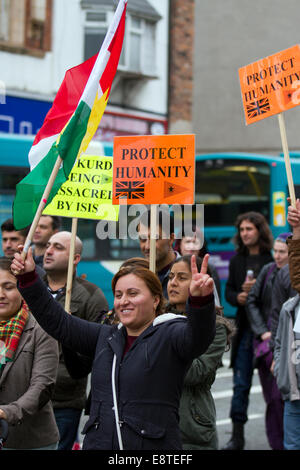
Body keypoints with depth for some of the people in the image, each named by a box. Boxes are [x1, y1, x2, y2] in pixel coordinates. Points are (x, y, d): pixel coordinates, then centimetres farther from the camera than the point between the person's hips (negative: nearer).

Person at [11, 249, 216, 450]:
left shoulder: (170, 334, -3)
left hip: (152, 445, -5)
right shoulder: (105, 336, 17)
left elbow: (197, 336, -24)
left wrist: (200, 298, -45)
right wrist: (28, 277, 9)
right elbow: (59, 322, 17)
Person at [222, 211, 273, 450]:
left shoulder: (274, 259, -6)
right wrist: (238, 297, -4)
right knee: (241, 383, 4)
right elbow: (229, 290, 17)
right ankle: (237, 435, 10)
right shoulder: (237, 260, 11)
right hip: (245, 327, 4)